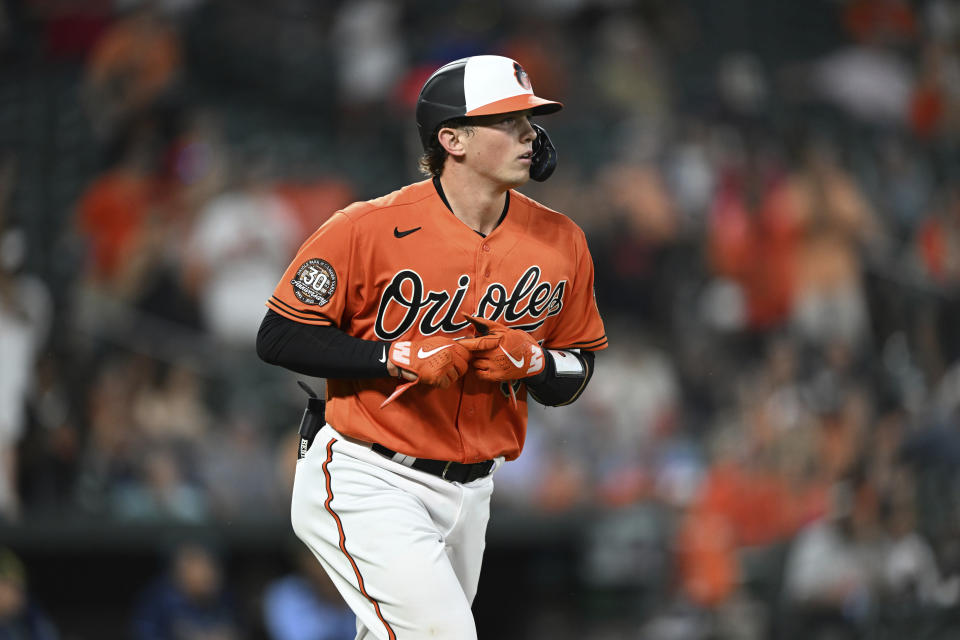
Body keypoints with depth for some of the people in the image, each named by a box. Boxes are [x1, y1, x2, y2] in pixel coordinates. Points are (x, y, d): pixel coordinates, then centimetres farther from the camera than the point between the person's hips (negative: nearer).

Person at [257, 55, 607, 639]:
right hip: (365, 486, -6)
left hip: (467, 498, 6)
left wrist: (532, 362, -12)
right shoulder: (370, 229, -14)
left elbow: (577, 368, 12)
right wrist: (400, 356, -20)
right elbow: (280, 339, -11)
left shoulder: (561, 243, 1)